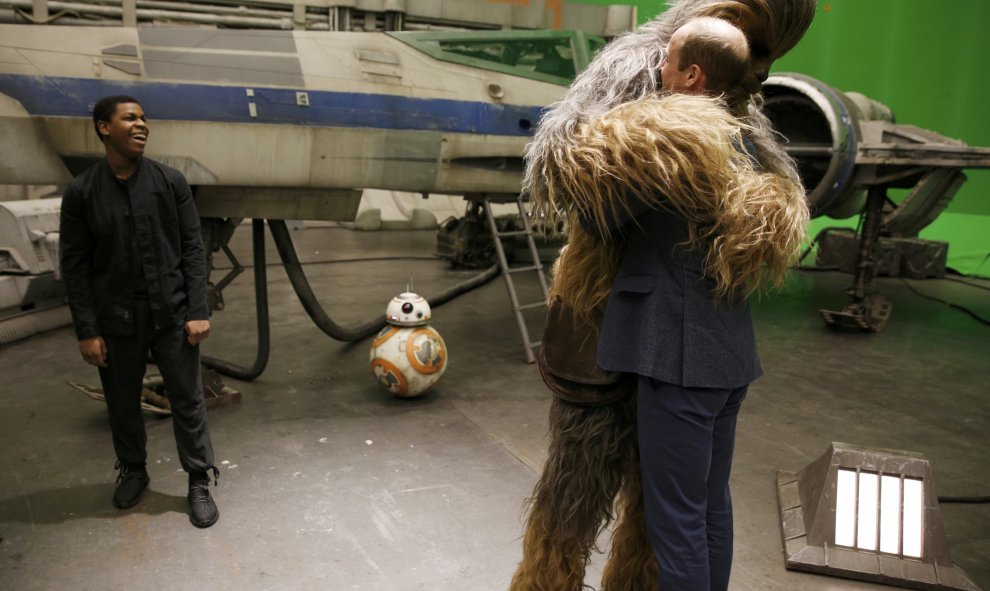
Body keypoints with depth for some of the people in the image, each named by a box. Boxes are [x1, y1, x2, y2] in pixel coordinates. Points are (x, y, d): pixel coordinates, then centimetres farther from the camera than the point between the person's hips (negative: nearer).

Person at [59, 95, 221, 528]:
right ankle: (132, 470, 39)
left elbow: (193, 249, -1)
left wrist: (198, 311, -7)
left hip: (171, 314, 0)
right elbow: (74, 266, -1)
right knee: (122, 403, 15)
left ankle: (199, 482, 20)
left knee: (187, 400, 5)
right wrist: (86, 331, -5)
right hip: (116, 320, 1)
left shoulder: (171, 182, -1)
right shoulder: (81, 192, -3)